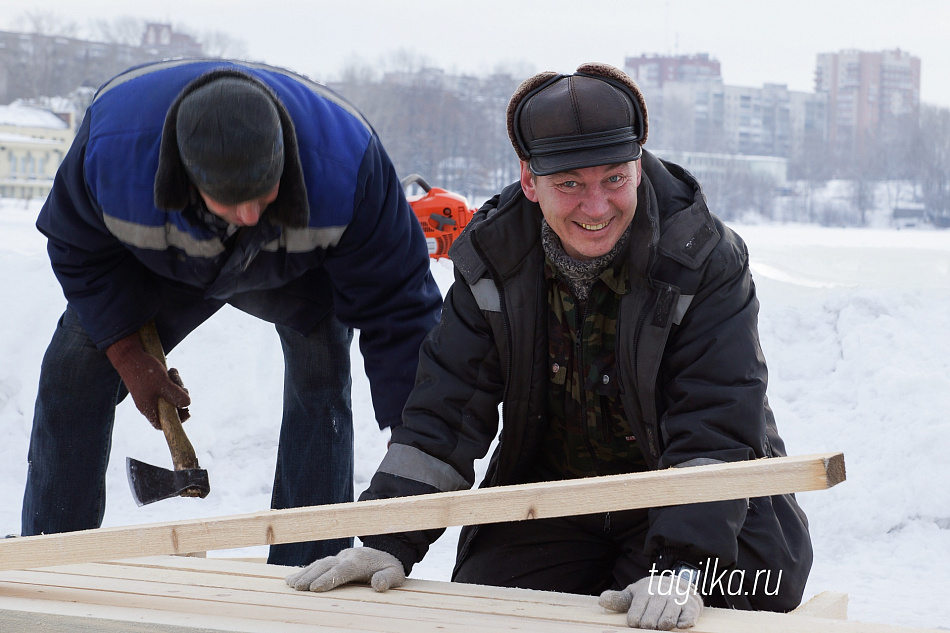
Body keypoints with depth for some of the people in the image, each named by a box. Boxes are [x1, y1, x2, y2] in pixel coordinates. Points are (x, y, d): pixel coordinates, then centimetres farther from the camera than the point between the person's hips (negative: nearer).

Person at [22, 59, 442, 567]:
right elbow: (80, 250, -16)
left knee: (320, 370, -25)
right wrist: (127, 354, -18)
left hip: (293, 272, -1)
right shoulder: (111, 143, -42)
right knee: (76, 370, -9)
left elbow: (396, 302, -34)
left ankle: (307, 571, -16)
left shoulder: (346, 163, -45)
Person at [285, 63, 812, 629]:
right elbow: (446, 410, -7)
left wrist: (683, 567, -40)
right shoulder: (493, 259, -7)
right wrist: (391, 543, -19)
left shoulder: (708, 262, -18)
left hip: (700, 506, -3)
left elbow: (717, 428, -26)